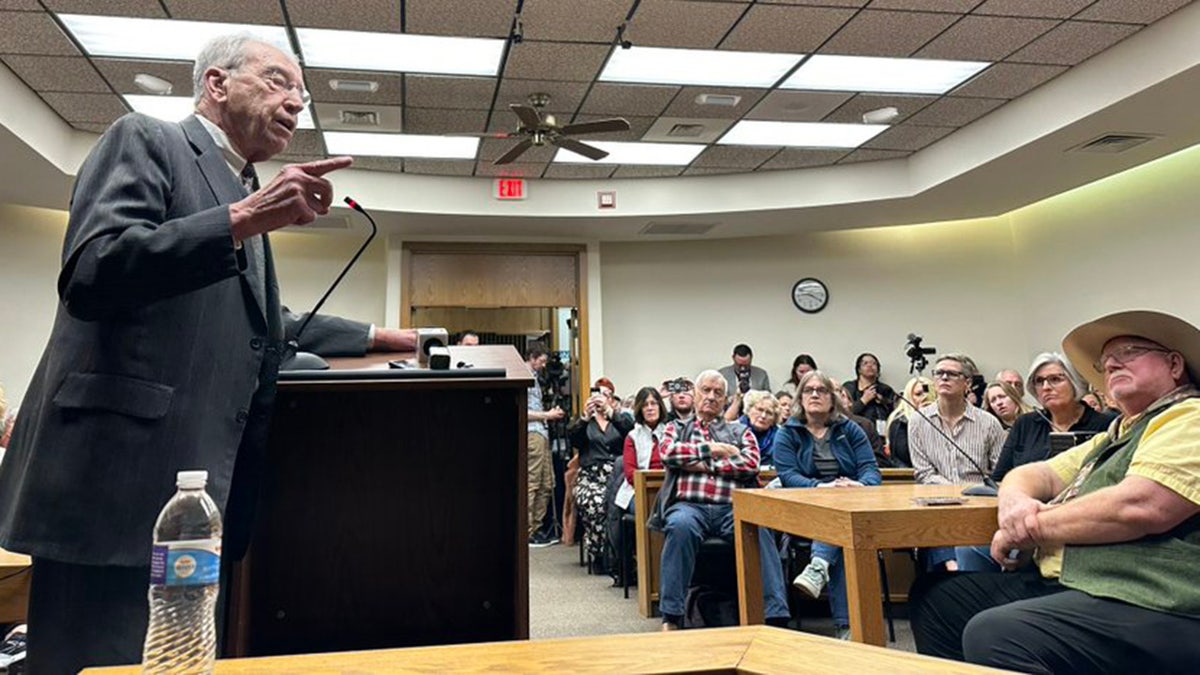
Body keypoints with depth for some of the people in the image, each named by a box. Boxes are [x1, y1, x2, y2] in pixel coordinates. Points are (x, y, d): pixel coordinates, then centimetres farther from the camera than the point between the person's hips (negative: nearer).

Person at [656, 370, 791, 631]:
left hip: (732, 508, 1)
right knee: (680, 526, -37)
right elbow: (668, 453, 3)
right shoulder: (676, 428, 26)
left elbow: (751, 464, 5)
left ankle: (776, 617, -37)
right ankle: (671, 618, -33)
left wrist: (703, 464, 1)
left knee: (759, 530, -34)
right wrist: (711, 449, 3)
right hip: (689, 505, -1)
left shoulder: (740, 431, 26)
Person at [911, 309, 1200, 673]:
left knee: (992, 635, -32)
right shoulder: (1114, 436, 25)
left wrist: (1032, 528, -7)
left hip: (1141, 603, -10)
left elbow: (1140, 507, -21)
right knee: (935, 597, 7)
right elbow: (1034, 474, 24)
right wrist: (1015, 500, -2)